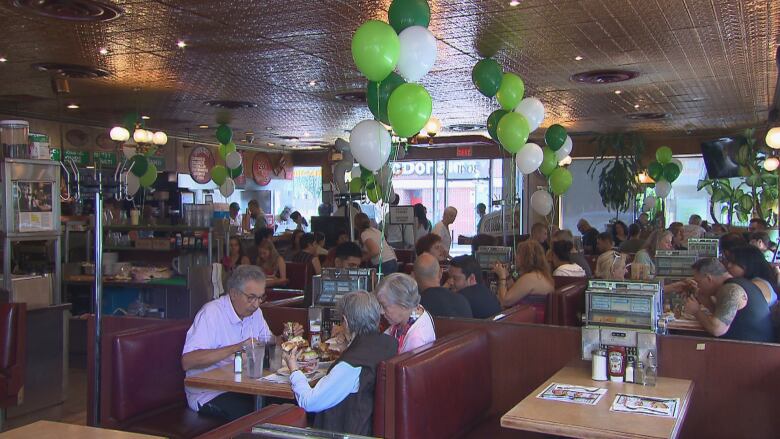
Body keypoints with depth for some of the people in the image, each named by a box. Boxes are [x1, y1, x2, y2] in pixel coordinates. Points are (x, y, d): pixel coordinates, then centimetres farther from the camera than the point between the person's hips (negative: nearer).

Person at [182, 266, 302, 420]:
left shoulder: (255, 312, 9)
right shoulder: (211, 312, -16)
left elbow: (268, 343, 25)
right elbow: (187, 361, -26)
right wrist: (237, 347, -30)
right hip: (209, 394, -7)